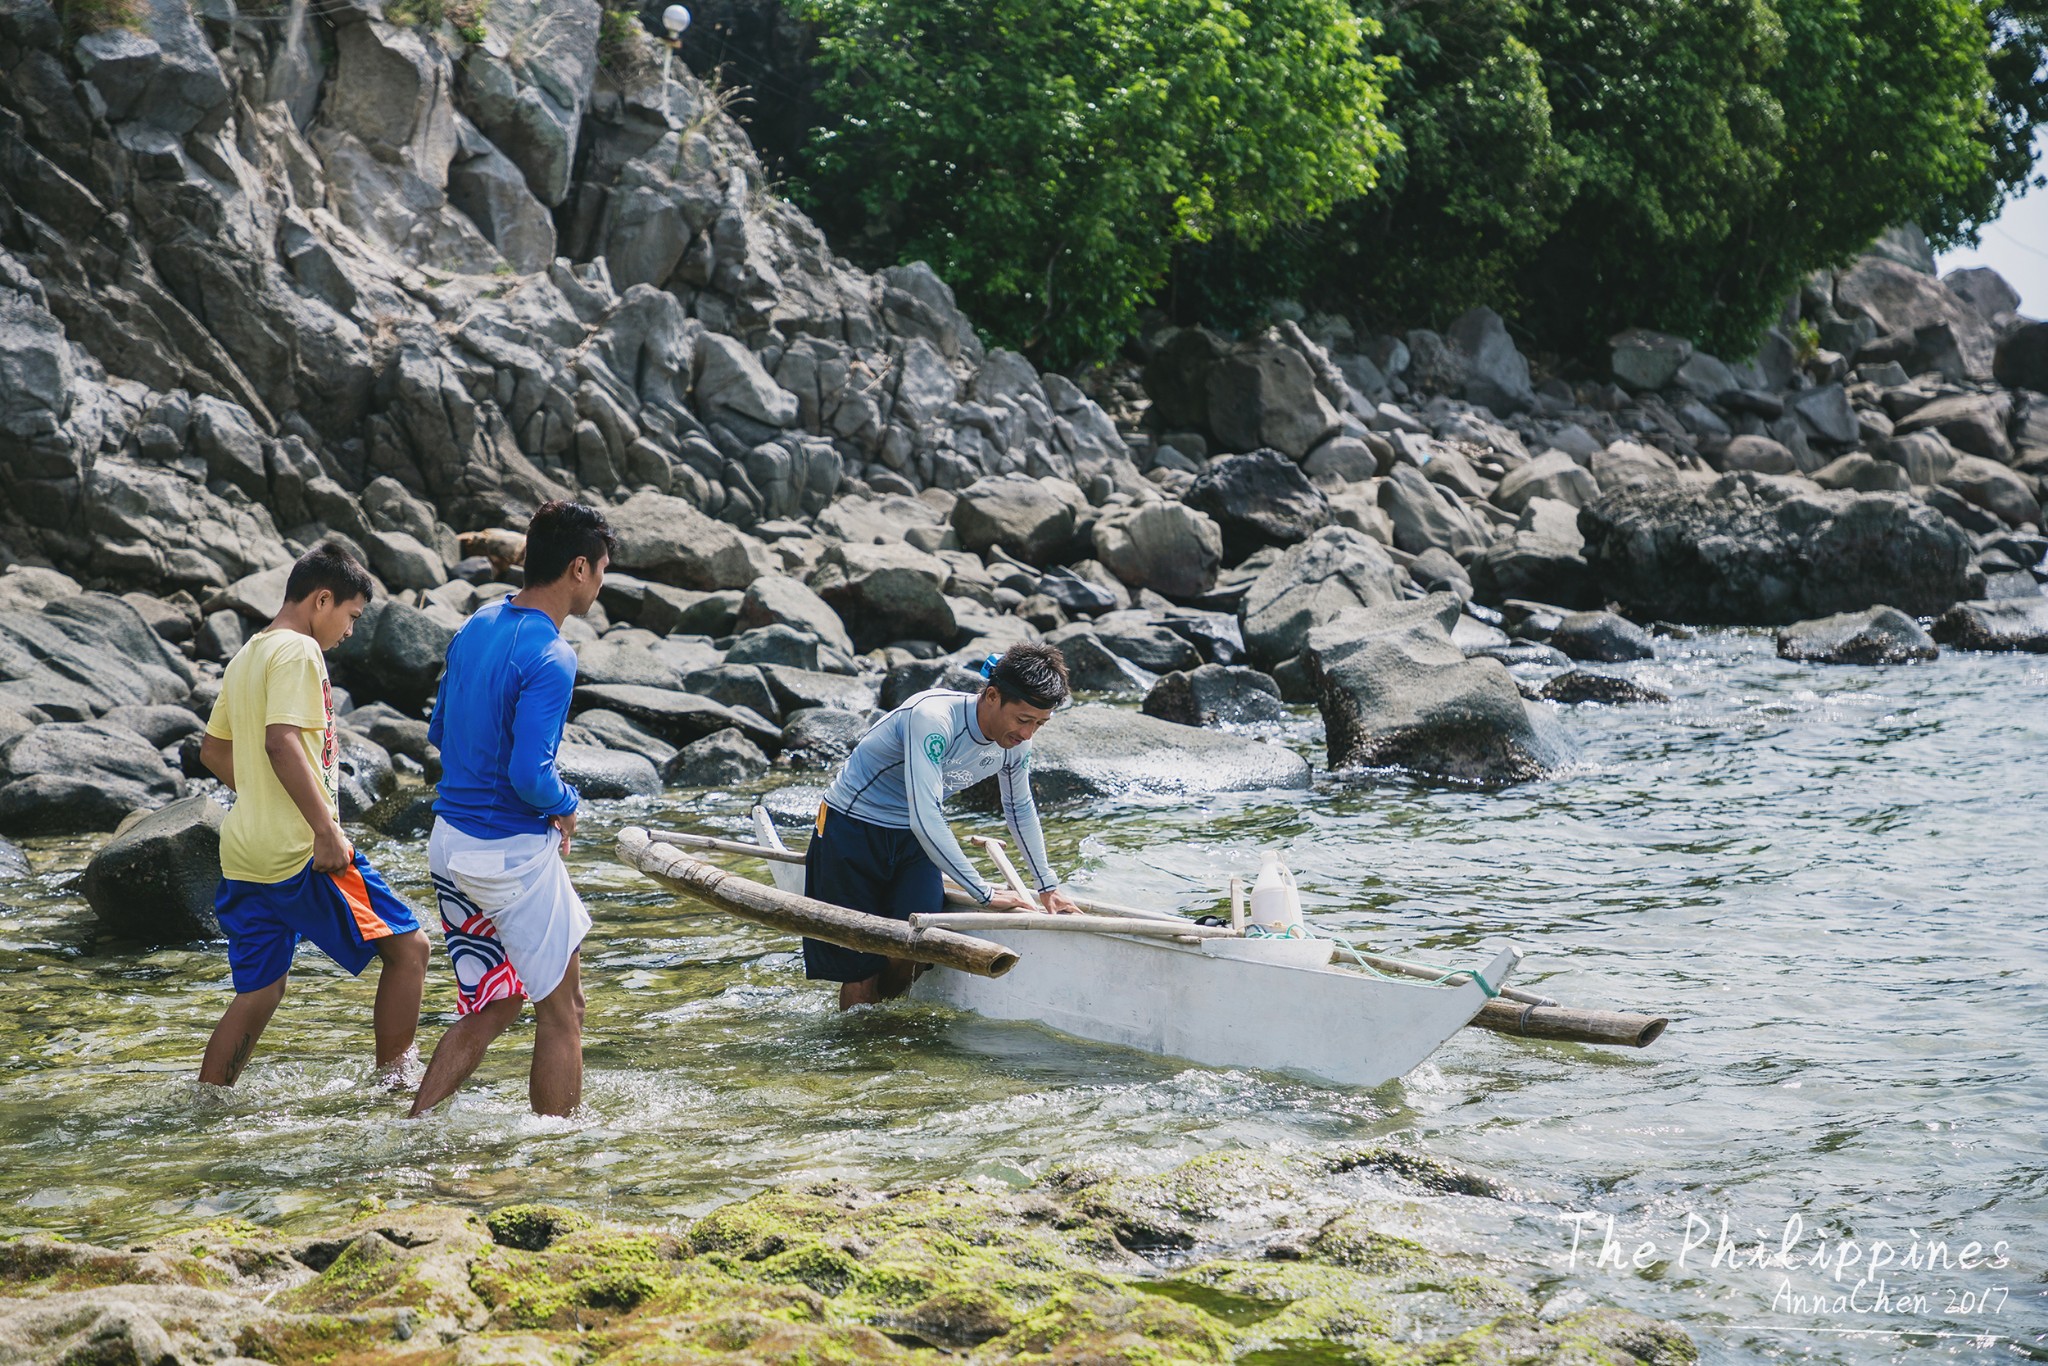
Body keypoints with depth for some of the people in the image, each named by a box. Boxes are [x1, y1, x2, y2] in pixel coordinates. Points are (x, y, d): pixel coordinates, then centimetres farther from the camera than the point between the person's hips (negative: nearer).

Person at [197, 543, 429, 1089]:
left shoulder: (247, 656, 18)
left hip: (243, 854, 9)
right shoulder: (298, 651, -11)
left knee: (259, 991, 15)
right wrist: (327, 830, -24)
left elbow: (212, 749, 26)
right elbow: (281, 742, -24)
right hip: (301, 853, -9)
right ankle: (393, 1082, 2)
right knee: (408, 946, 1)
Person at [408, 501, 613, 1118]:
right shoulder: (549, 657, -20)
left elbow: (439, 732, 17)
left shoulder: (474, 629, 7)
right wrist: (567, 805, -6)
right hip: (514, 853, -8)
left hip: (450, 840, 8)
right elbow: (530, 776, -26)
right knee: (561, 1011, 6)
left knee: (491, 1008, 17)